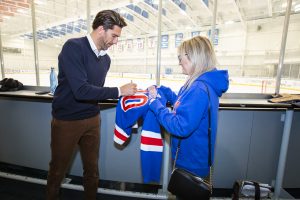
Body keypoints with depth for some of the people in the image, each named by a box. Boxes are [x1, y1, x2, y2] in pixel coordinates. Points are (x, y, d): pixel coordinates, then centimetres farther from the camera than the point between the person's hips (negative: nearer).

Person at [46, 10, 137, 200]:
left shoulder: (105, 58, 3)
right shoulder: (73, 47, -17)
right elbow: (81, 90, -27)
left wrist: (124, 95, -1)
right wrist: (119, 91, -23)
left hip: (92, 120, 5)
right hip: (66, 121, -5)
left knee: (92, 169, 18)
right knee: (58, 170, 17)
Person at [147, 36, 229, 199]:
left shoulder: (200, 89, -31)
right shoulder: (200, 83, 2)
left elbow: (181, 127, -33)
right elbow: (182, 103, 15)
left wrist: (155, 103, -24)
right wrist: (161, 90, 4)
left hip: (192, 164, -9)